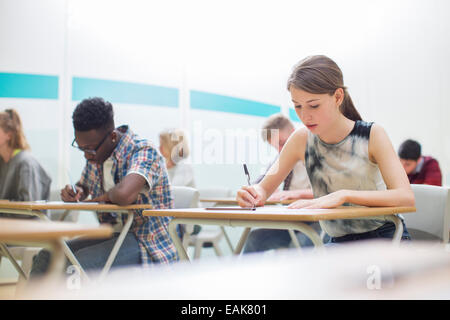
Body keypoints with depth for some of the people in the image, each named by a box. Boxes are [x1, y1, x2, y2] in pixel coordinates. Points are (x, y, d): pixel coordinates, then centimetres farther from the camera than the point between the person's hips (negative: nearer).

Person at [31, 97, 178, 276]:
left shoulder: (144, 152, -19)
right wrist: (73, 193, 2)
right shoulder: (96, 156, 6)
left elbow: (124, 195, -40)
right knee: (48, 256, -7)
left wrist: (106, 196, -17)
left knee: (81, 263, -29)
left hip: (147, 243, -8)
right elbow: (83, 186, 27)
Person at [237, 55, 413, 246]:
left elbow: (406, 197, -21)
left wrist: (343, 195, -32)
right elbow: (265, 188, 4)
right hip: (339, 242, 2)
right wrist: (254, 194, -22)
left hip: (385, 237, -2)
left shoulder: (372, 135, -10)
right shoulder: (302, 139, -2)